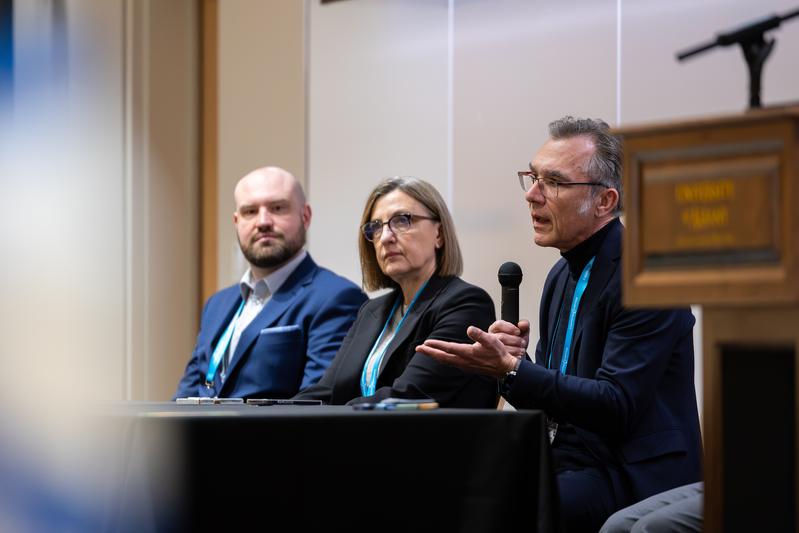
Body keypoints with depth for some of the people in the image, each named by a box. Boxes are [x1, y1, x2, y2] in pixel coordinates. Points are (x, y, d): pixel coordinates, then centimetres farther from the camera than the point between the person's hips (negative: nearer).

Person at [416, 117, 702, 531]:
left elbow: (617, 407, -20)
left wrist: (511, 370, -25)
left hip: (632, 478, -8)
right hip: (569, 464, 8)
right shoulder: (562, 276, 15)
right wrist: (512, 356, -2)